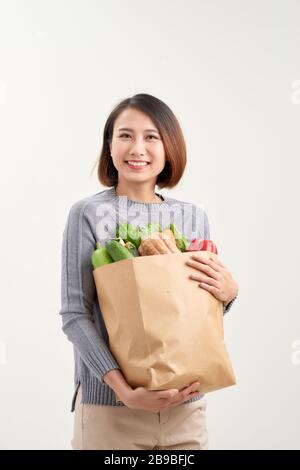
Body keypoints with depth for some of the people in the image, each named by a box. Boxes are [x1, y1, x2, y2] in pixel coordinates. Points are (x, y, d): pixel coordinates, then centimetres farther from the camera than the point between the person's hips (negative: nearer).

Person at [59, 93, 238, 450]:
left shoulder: (194, 217, 4)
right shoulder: (88, 214, -8)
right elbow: (74, 315, -10)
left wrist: (228, 293, -9)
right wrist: (124, 390, -19)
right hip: (109, 405, -4)